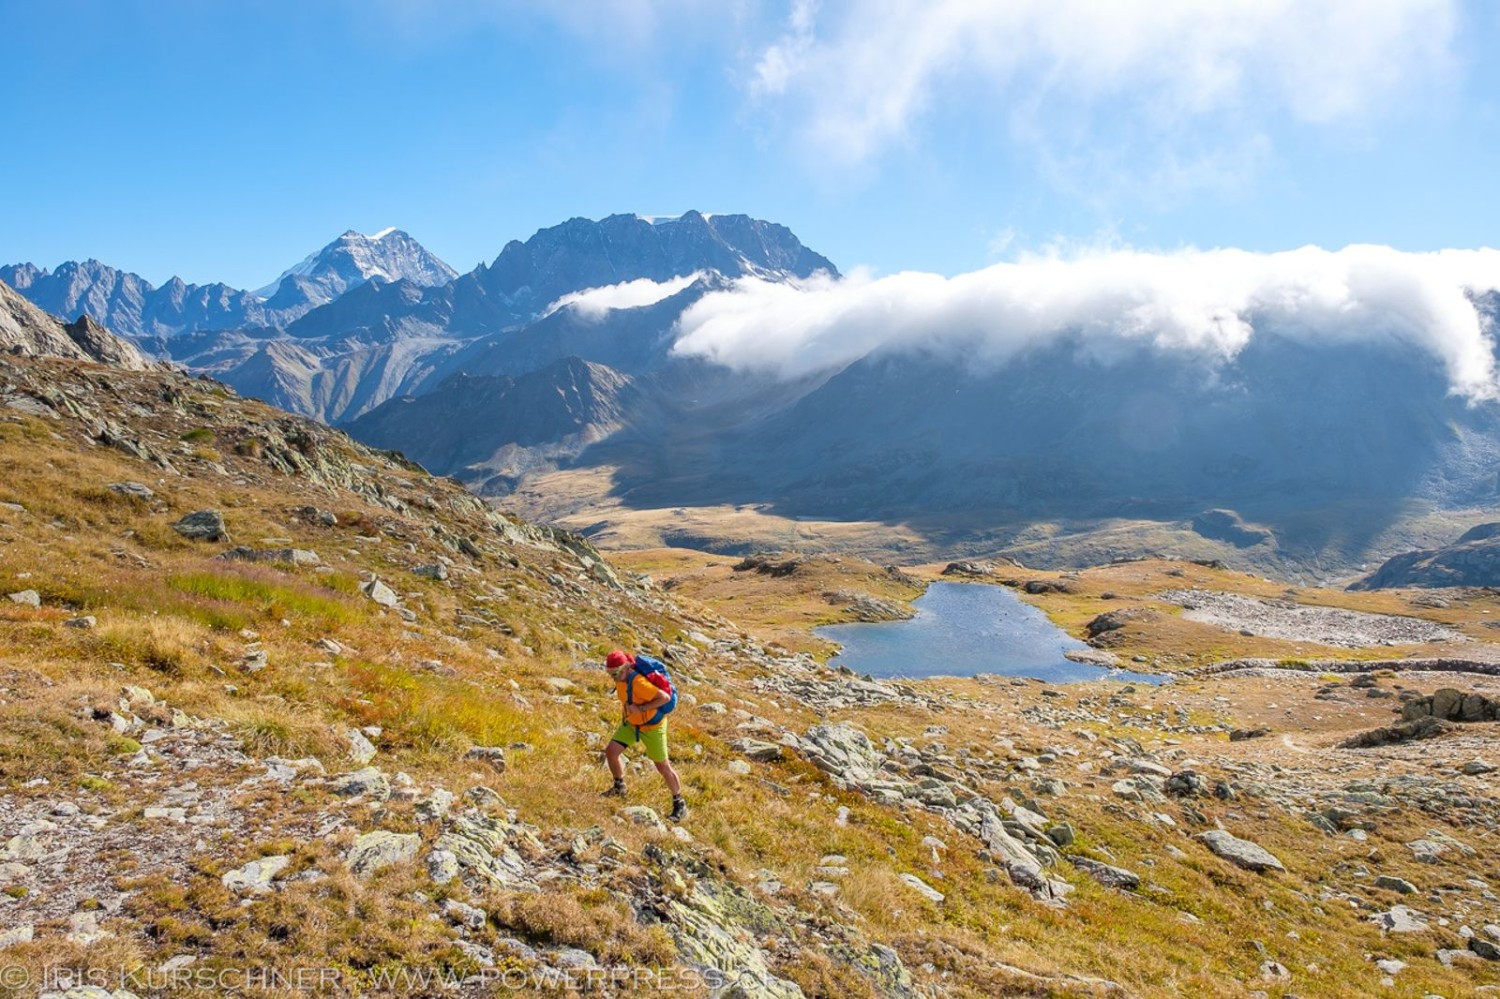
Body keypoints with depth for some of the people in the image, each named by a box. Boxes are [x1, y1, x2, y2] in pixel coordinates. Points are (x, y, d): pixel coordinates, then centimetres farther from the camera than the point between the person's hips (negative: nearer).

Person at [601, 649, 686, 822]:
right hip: (631, 722, 7)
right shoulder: (621, 676, -11)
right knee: (611, 751, 0)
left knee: (663, 766, 2)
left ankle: (679, 804, 19)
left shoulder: (639, 683, -37)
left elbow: (665, 697, -37)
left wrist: (641, 708, -35)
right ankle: (619, 787, 26)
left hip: (652, 726, -7)